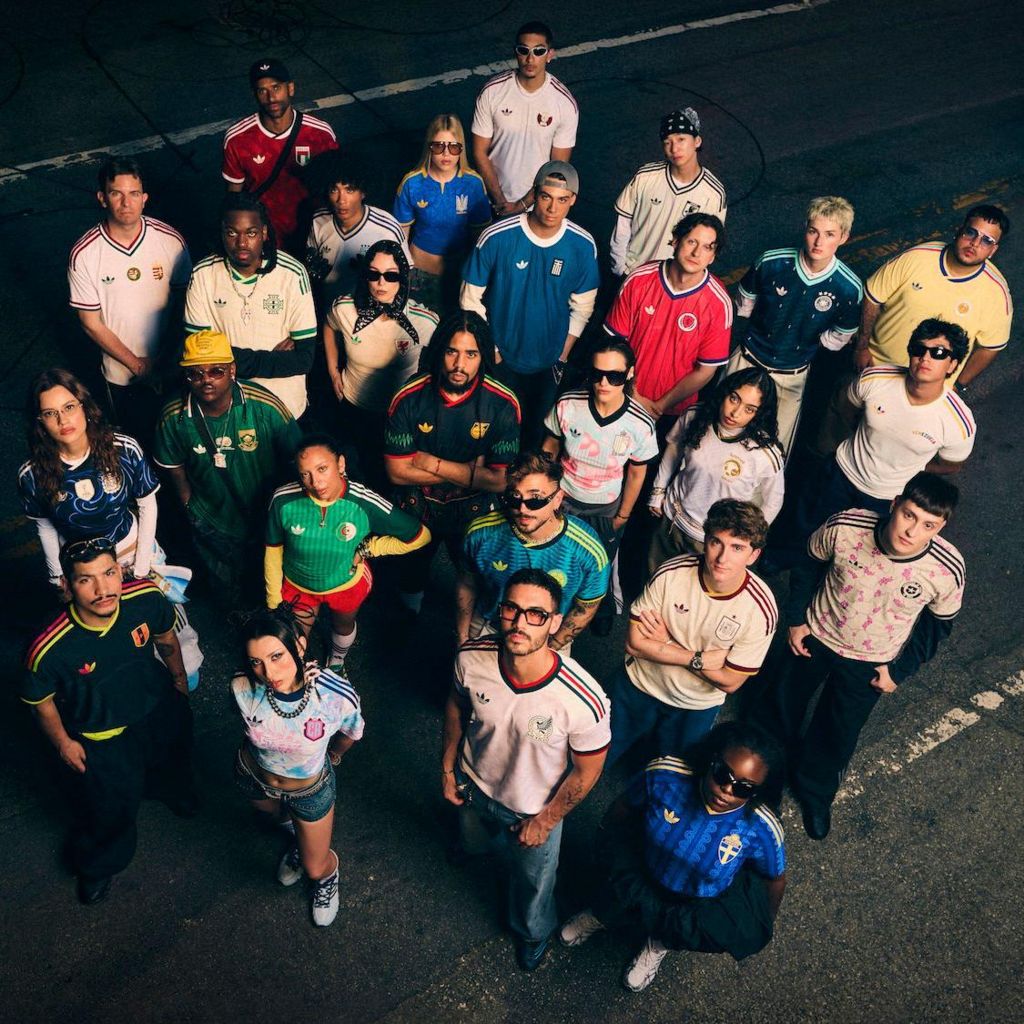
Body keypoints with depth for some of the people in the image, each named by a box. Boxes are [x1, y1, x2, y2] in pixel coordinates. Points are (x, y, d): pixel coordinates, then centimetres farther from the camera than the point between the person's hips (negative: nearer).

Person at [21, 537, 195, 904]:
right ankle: (96, 864, 55)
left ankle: (170, 789, 74)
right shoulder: (49, 650, -40)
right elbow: (40, 701, -17)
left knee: (171, 761, 35)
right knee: (110, 807, 19)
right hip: (101, 736, -4)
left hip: (158, 706, 4)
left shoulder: (147, 599, -32)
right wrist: (63, 743, -4)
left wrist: (179, 678, 10)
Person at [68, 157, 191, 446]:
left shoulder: (171, 240, -15)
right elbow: (91, 324, -10)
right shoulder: (84, 254, -17)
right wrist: (137, 364, -12)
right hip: (122, 373, 0)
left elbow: (183, 303, -5)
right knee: (136, 439, 20)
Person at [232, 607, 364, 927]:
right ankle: (299, 839, 71)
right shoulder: (243, 688, -35)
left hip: (310, 788, -1)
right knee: (277, 816, 35)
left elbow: (351, 733, -13)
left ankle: (329, 873, 57)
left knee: (315, 869, 20)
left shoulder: (338, 695, -40)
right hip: (253, 775, 2)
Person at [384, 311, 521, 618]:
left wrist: (431, 463, -26)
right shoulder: (408, 399, -23)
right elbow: (398, 472, -21)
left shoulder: (502, 404, -25)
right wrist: (469, 472, -24)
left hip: (474, 512, -1)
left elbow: (500, 481, -26)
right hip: (416, 509, 1)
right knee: (412, 573, 29)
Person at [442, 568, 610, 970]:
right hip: (473, 785, 3)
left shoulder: (584, 702, -41)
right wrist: (447, 768, 3)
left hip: (534, 810, -2)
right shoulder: (471, 659, -32)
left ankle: (533, 933, 63)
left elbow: (586, 772, -21)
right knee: (473, 842, 37)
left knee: (532, 879, 28)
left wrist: (545, 821, -10)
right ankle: (475, 845, 76)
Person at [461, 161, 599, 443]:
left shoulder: (583, 246, -13)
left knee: (538, 430, 20)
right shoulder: (496, 238, -20)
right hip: (500, 358, -2)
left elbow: (582, 307, 0)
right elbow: (471, 298, -9)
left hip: (549, 361, 2)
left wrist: (563, 357, 0)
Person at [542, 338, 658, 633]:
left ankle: (603, 612, 57)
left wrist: (623, 515, 2)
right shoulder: (567, 405, -25)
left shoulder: (641, 425, -27)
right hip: (562, 499, 1)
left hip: (606, 510, -1)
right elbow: (549, 448, -6)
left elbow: (636, 473, -9)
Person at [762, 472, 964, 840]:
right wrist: (796, 618, -4)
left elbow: (938, 623, -8)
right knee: (783, 701, 25)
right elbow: (809, 563, -9)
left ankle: (815, 793, 53)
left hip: (868, 663, 0)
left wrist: (899, 670, -4)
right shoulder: (845, 527, -33)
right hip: (815, 636, 1)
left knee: (837, 736, 19)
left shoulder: (947, 571, -31)